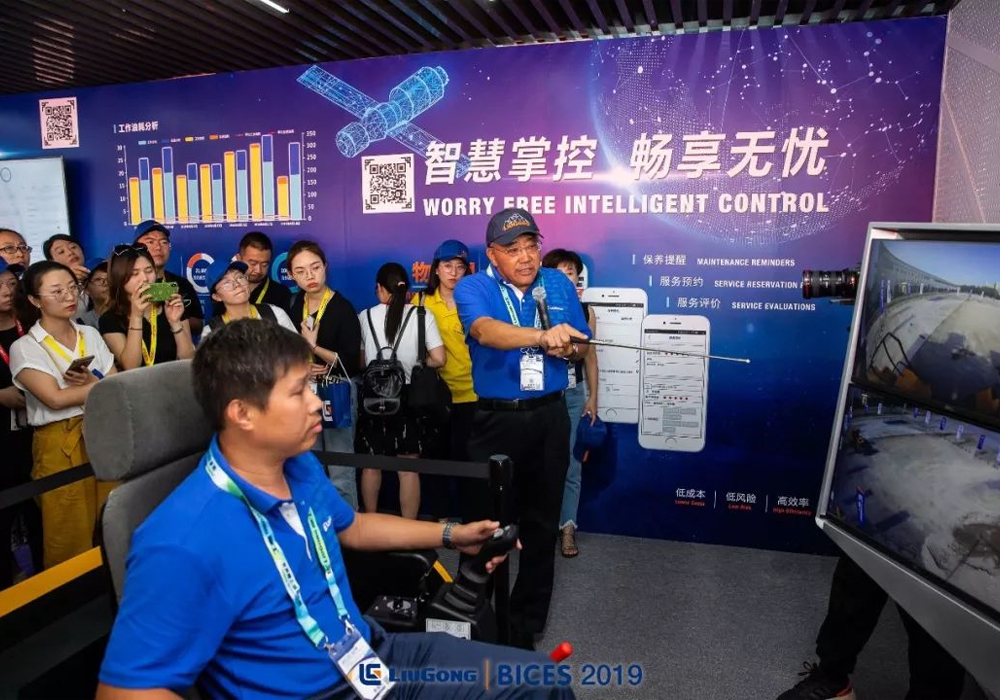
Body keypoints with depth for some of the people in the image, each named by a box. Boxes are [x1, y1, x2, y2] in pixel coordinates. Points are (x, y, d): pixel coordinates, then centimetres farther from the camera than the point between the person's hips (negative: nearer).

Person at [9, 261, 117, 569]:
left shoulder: (91, 335, 9)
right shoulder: (24, 347, -4)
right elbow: (55, 399, -17)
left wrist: (90, 381, -14)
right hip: (60, 445, -4)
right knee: (72, 536, 5)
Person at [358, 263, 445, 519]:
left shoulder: (365, 316, 0)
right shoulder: (420, 315, -5)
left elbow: (358, 360, 5)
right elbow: (438, 359, -8)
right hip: (407, 397, -1)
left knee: (371, 465, 16)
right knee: (408, 468, 6)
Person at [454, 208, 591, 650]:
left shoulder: (558, 284, 6)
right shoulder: (473, 288, -6)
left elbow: (582, 348, 12)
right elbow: (486, 331, -28)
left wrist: (567, 349, -12)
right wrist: (543, 335, -44)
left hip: (549, 418, 3)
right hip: (495, 419, -2)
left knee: (541, 521, 11)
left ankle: (528, 622, 30)